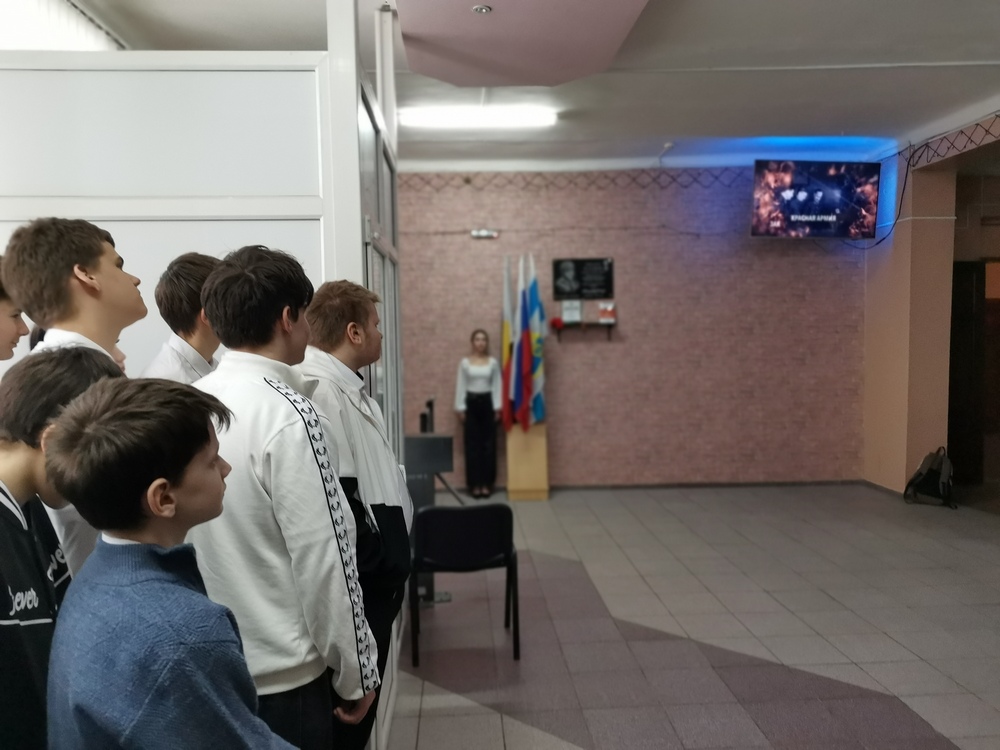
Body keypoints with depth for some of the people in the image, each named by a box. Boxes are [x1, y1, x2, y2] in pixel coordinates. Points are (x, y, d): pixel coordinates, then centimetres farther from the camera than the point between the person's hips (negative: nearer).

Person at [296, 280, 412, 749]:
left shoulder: (346, 387, 9)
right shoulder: (322, 393, -24)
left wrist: (388, 561, 15)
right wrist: (376, 566, -19)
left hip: (376, 573, 10)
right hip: (360, 581, -10)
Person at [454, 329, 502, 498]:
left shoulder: (493, 362, 4)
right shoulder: (465, 362, 1)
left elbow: (497, 385, 3)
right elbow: (461, 386, 1)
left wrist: (497, 407, -3)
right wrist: (460, 408, -4)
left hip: (487, 403, 1)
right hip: (471, 403, -1)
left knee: (489, 443, 1)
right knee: (472, 443, 0)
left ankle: (487, 484, 8)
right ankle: (475, 484, 6)